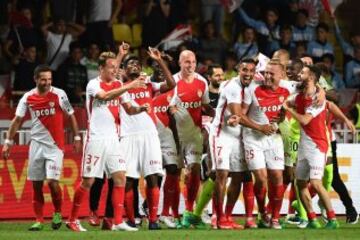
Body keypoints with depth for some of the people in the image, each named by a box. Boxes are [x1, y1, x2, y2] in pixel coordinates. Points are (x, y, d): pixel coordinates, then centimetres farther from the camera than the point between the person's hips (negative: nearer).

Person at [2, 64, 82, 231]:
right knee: (36, 184, 3)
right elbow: (17, 120, 5)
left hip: (55, 145, -3)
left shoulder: (59, 95, -6)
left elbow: (71, 116, 3)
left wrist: (76, 138, 1)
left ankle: (57, 213, 11)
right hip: (37, 144, 3)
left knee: (52, 181, -12)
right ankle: (39, 220, 10)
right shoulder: (28, 98, 1)